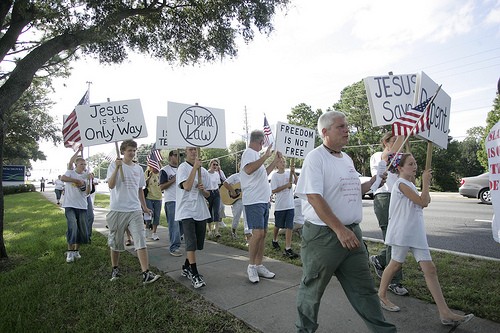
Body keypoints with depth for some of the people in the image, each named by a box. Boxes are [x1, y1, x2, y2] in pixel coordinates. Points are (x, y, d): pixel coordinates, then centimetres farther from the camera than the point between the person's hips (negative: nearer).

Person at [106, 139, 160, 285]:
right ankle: (115, 269, 34)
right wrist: (117, 167, -24)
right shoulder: (114, 165, -2)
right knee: (115, 242, 13)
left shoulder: (138, 168, 11)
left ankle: (146, 273, -10)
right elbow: (111, 185, -16)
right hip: (117, 209, -2)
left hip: (135, 210, 3)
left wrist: (144, 207, 20)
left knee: (141, 241, -8)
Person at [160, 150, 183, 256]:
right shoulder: (165, 170, -3)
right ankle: (174, 247, -1)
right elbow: (161, 187, -9)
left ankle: (176, 241, 24)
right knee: (174, 224, -7)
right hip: (171, 201, -7)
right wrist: (173, 180, -16)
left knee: (181, 223, 9)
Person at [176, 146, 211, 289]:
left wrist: (203, 190, -8)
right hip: (187, 211, -6)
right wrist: (195, 167, -18)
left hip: (201, 211, 7)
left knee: (198, 244, 12)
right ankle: (195, 275, -4)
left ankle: (186, 268, 30)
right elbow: (187, 186, -22)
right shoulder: (183, 167, -5)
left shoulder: (203, 171, 12)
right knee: (191, 243, -12)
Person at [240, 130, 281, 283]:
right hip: (254, 201, -10)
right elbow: (248, 170, -29)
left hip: (264, 201, 10)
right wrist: (265, 156, -26)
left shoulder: (256, 155, 20)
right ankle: (251, 266, 3)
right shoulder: (249, 152, -8)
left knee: (263, 233, 10)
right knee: (258, 233, -13)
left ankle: (258, 266, 19)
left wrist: (275, 160, 28)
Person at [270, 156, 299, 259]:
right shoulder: (274, 175, -5)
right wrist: (286, 186, -15)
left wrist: (294, 173, -14)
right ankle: (274, 241, 40)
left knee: (289, 227, -3)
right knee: (278, 225, 14)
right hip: (279, 205, -3)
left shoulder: (289, 173, 7)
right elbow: (273, 191, -10)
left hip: (290, 205, 3)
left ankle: (288, 249, -2)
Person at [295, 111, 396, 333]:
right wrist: (340, 229, -24)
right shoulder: (315, 158, -13)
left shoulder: (347, 159, 12)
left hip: (352, 233, 7)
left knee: (364, 288, 17)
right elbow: (314, 197, -22)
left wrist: (376, 180, 9)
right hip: (323, 235, -7)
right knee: (312, 289, 11)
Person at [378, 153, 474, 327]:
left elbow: (424, 202, 22)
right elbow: (422, 202, -18)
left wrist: (425, 198, 4)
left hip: (416, 233, 9)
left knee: (430, 269, 4)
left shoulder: (410, 184, 16)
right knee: (395, 264, 6)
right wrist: (426, 182, -10)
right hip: (402, 233, -8)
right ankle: (381, 295, 26)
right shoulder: (401, 184, -13)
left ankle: (445, 313, 6)